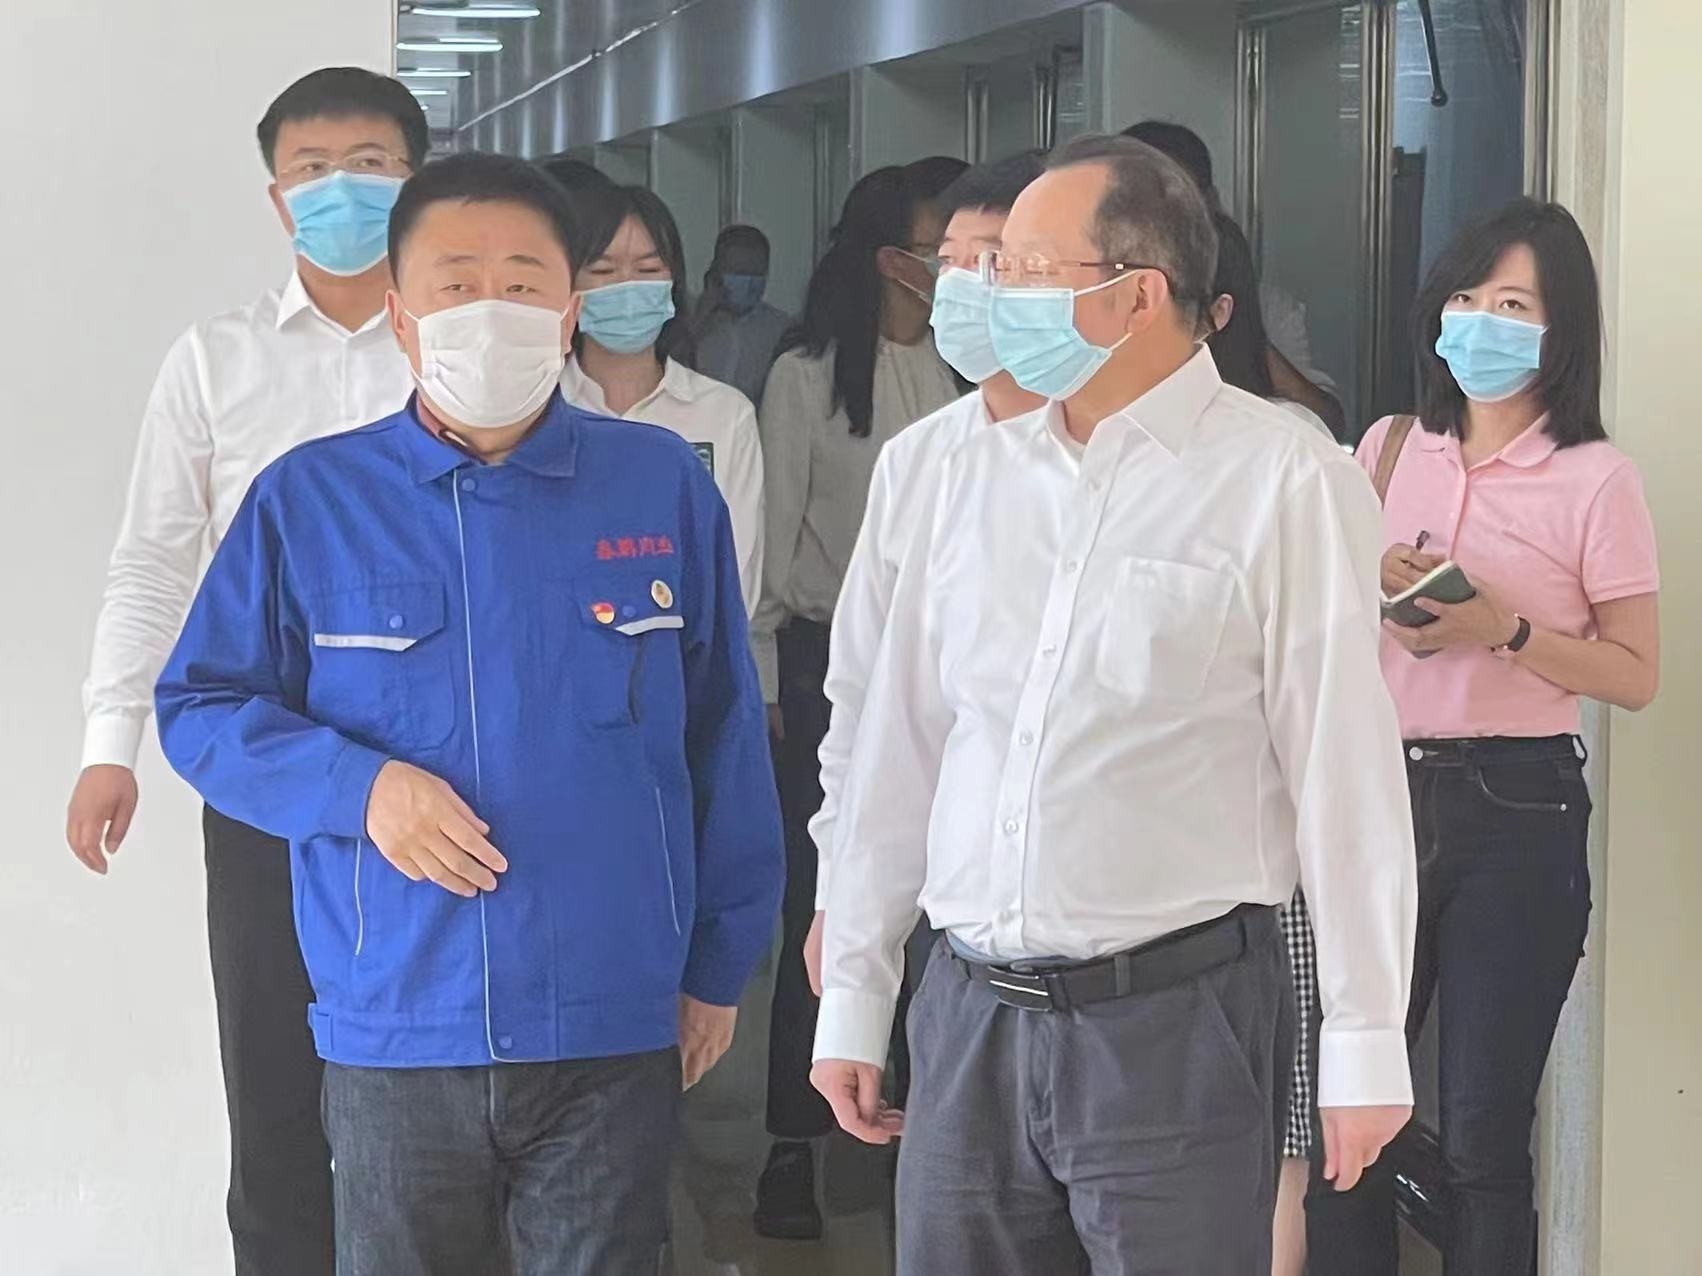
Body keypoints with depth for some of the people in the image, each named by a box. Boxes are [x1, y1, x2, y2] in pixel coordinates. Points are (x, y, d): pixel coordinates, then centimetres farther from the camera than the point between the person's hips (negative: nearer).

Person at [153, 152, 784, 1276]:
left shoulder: (666, 488, 2)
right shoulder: (309, 499, 1)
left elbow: (725, 741, 7)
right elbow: (201, 707, 5)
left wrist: (720, 963, 8)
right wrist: (359, 784, -12)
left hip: (616, 1030, 0)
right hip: (393, 1038, 0)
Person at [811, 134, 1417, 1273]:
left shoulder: (1284, 482, -6)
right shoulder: (984, 472, 10)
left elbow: (1345, 770, -8)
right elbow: (901, 740, 12)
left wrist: (1365, 1043, -8)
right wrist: (854, 992, 12)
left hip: (1177, 1019, -5)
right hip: (971, 1011, 5)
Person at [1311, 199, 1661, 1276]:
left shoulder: (1594, 478, -4)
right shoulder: (1389, 450, 10)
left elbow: (1634, 675, -3)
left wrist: (1506, 629, -16)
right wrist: (1374, 588, -3)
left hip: (1517, 811, -4)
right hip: (1383, 791, 4)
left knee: (1482, 1140, -1)